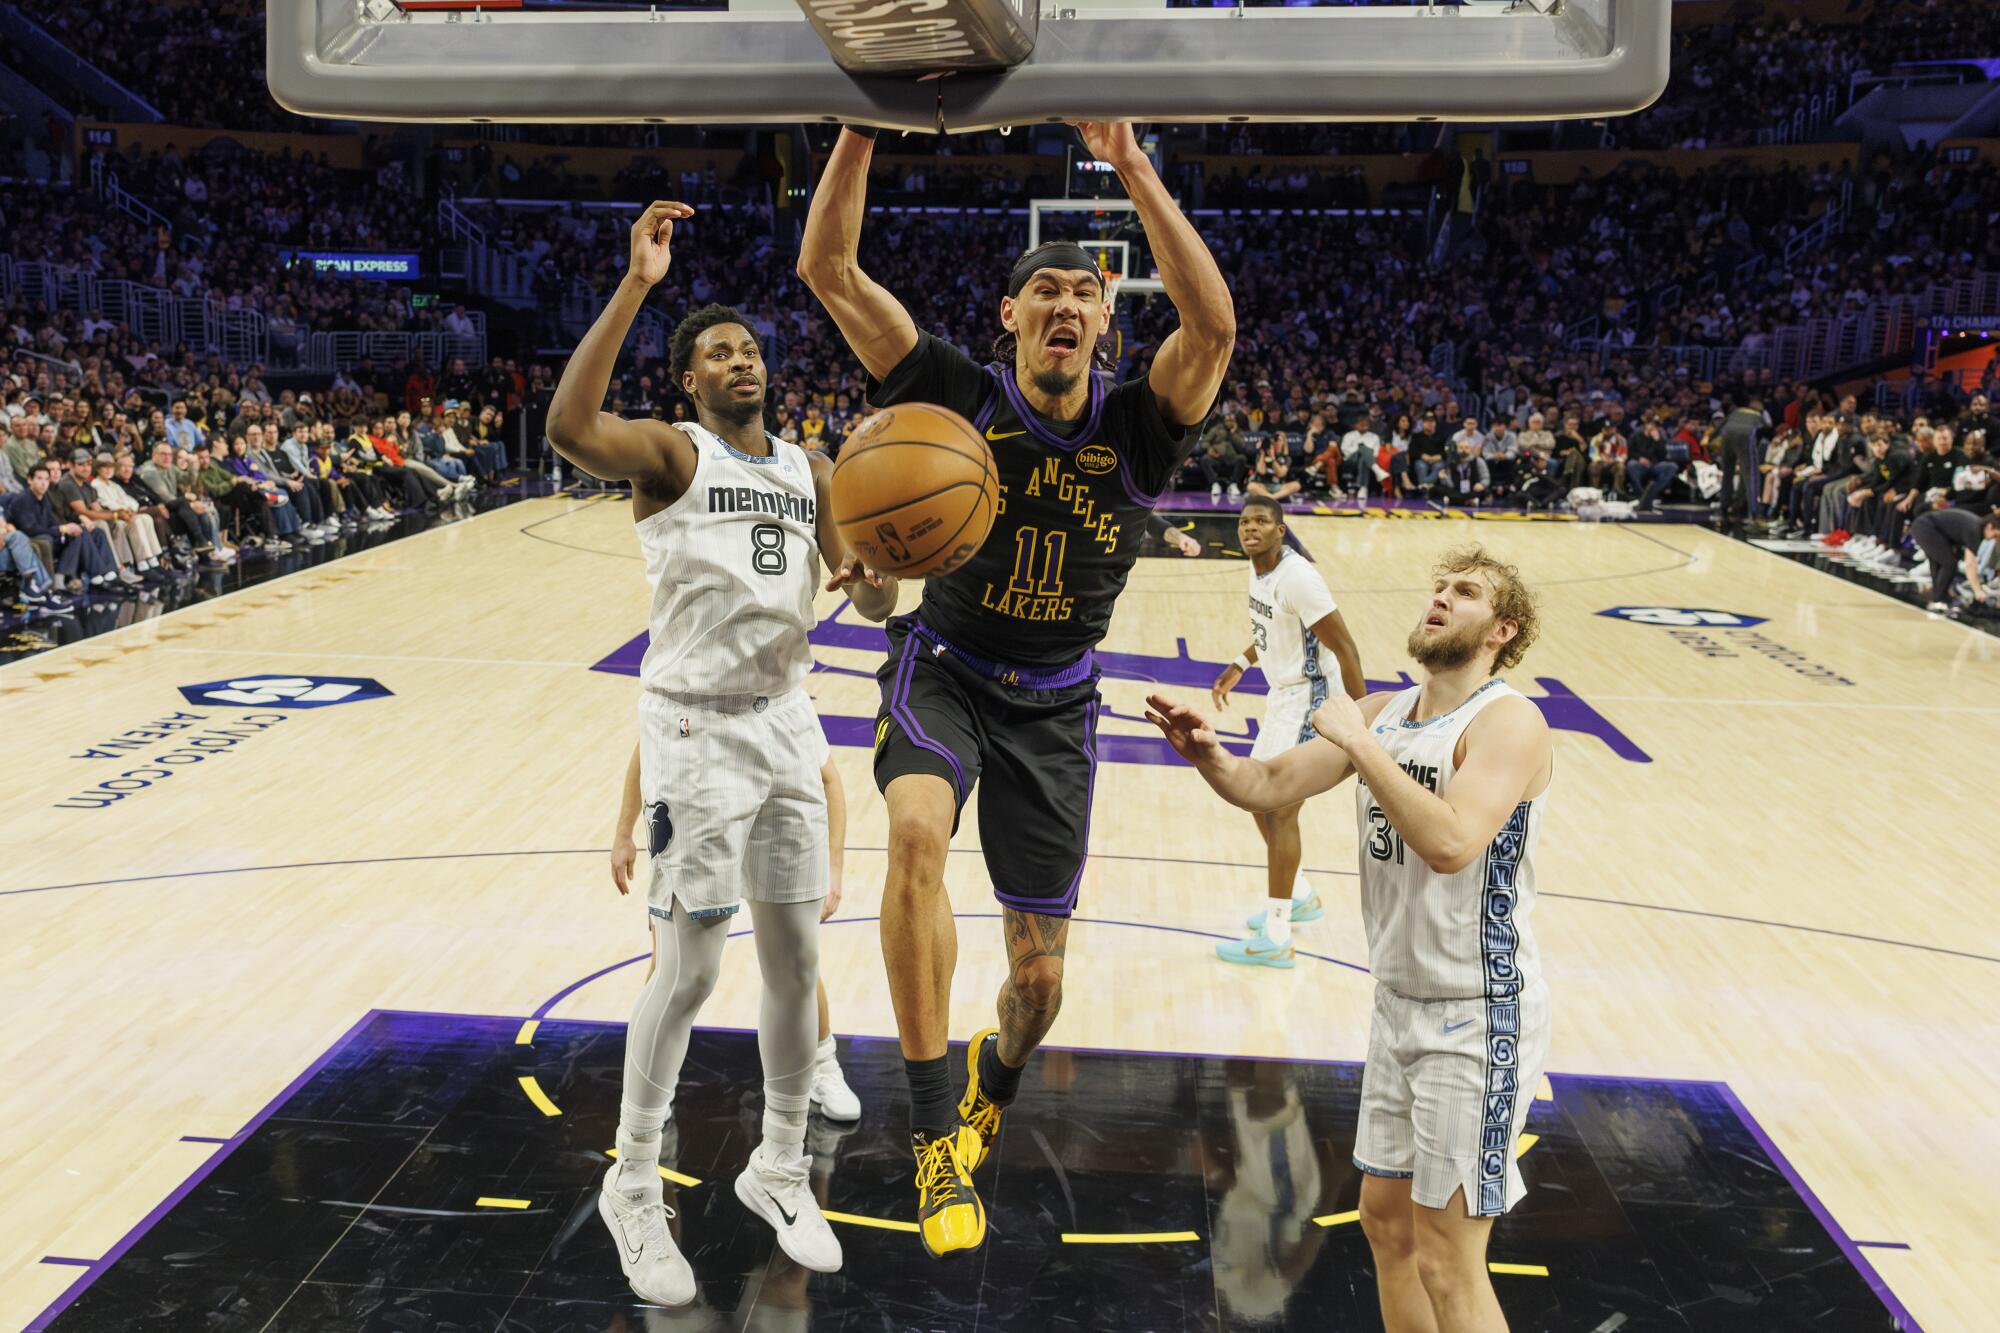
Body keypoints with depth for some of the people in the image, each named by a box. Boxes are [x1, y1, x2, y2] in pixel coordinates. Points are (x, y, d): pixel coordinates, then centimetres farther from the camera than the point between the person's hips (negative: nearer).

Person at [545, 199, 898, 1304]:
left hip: (786, 723, 6)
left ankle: (779, 1169, 29)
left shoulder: (808, 472, 13)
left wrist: (875, 578, -14)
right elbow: (568, 427, -28)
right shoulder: (669, 453, -5)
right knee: (688, 964, -3)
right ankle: (634, 1186, 18)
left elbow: (870, 603, 10)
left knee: (796, 957, 9)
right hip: (695, 726, -6)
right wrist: (637, 284, -28)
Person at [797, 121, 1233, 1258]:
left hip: (1055, 702, 1)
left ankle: (991, 1091, 42)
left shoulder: (1135, 426, -10)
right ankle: (935, 1134, -21)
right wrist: (862, 128, -27)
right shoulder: (963, 397, -10)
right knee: (919, 831, -36)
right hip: (945, 668, -1)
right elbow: (829, 270, -16)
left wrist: (1132, 165, -35)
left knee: (1039, 976, 3)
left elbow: (1214, 325, -30)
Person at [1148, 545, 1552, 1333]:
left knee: (1448, 1263, -2)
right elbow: (1268, 786, 7)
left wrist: (1359, 745, -28)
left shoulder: (1507, 722, -17)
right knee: (1386, 1219, 19)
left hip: (1478, 1014, -8)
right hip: (1400, 1002, 8)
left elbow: (1451, 843, -33)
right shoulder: (1382, 714, 7)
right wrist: (1207, 753, -13)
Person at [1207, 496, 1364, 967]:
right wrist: (1238, 667, 14)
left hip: (1306, 701, -10)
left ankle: (1275, 938, -1)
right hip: (1280, 696, 10)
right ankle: (1301, 897, 37)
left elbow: (1345, 648, -22)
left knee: (1279, 809, -8)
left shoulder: (1297, 576, -24)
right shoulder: (1258, 568, 4)